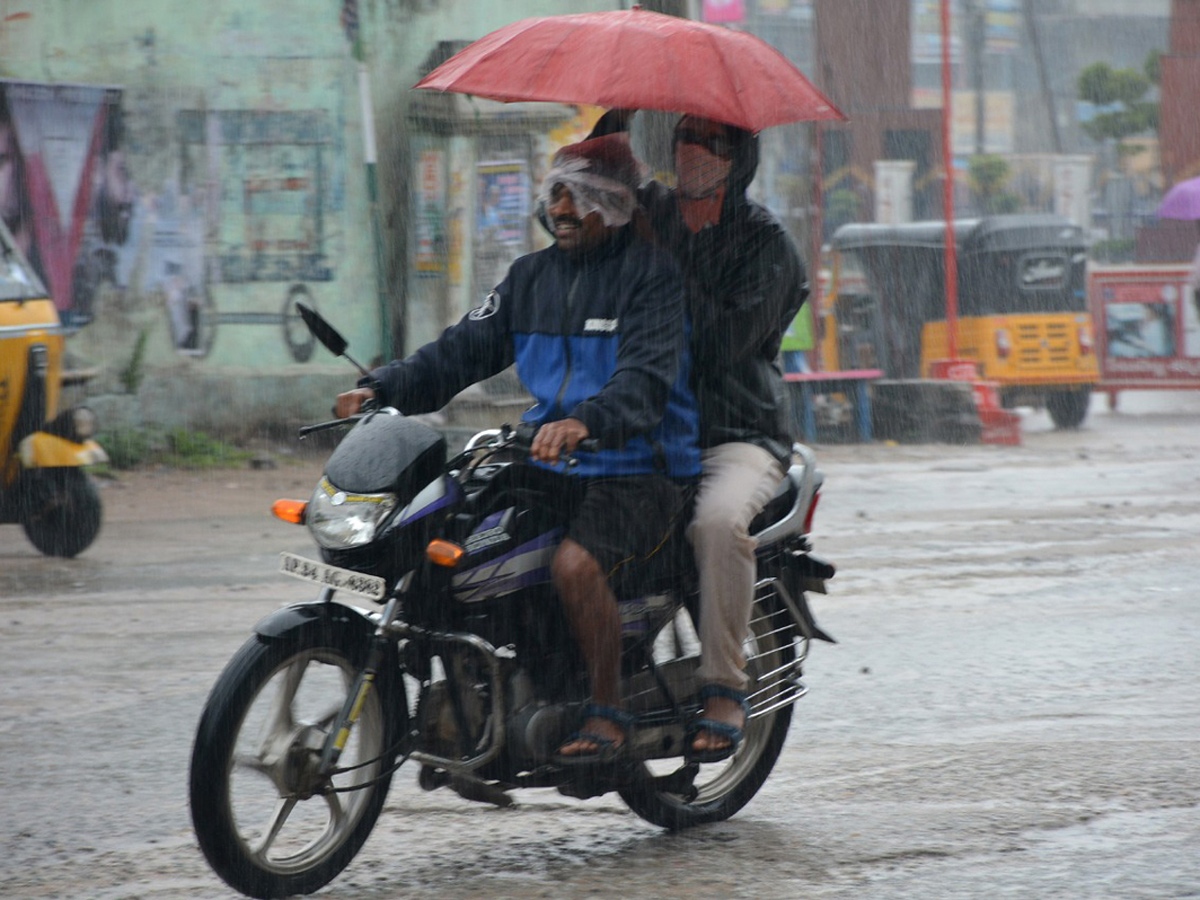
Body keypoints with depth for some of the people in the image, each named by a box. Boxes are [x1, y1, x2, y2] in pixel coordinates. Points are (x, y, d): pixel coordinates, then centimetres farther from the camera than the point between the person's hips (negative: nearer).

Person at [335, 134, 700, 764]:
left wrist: (586, 422, -42)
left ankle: (608, 713, -19)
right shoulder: (532, 275, 17)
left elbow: (646, 376, -23)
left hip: (639, 471, -8)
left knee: (574, 562, -33)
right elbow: (467, 349, 12)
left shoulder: (651, 273, -7)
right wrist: (384, 389, -4)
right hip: (547, 469, 8)